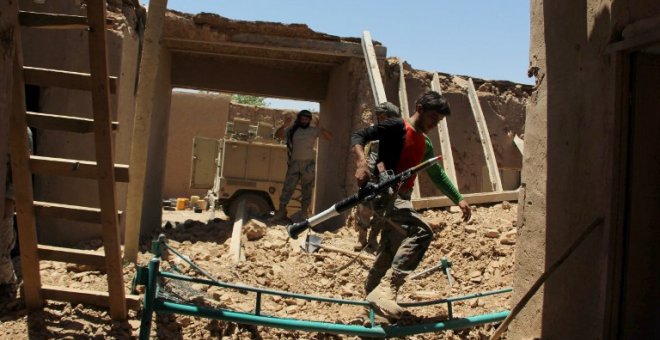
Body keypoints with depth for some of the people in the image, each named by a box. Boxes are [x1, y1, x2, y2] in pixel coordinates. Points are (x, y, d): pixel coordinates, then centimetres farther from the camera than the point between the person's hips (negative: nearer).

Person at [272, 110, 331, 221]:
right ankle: (281, 211, 2)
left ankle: (304, 213, 11)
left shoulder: (314, 130, 4)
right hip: (294, 163, 0)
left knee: (307, 189, 5)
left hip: (308, 164, 0)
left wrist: (322, 129, -17)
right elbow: (278, 135, 0)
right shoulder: (292, 129, 5)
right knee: (288, 187, -3)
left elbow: (329, 137, 3)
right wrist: (284, 125, -17)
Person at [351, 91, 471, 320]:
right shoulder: (396, 127, -5)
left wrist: (459, 199, 21)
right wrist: (361, 163, -28)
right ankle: (385, 290, -32)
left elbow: (438, 175, 28)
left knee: (390, 254, 14)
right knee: (422, 232, -29)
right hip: (382, 192, -9)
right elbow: (358, 136, -11)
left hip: (402, 197, 10)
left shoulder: (425, 144, 21)